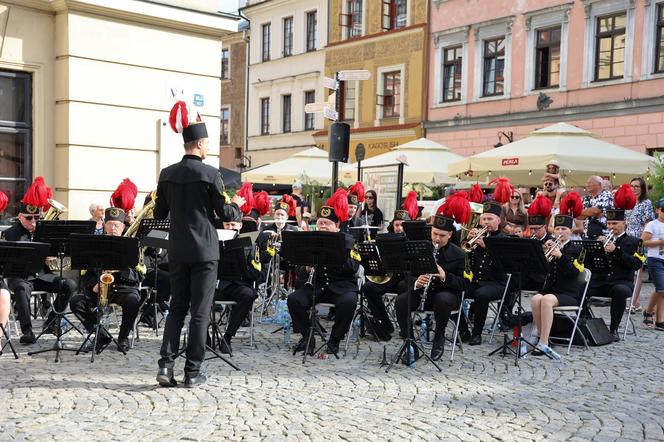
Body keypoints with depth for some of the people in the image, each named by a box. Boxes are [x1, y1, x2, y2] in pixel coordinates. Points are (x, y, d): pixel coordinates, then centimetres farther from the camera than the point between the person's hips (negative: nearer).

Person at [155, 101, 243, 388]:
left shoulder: (167, 174, 2)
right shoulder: (210, 174, -11)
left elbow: (159, 214, 9)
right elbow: (225, 214, -9)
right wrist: (236, 203, 12)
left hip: (177, 251, 4)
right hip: (204, 251, -4)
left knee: (177, 307, 14)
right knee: (200, 311, 3)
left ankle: (166, 365, 5)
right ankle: (193, 372, 7)